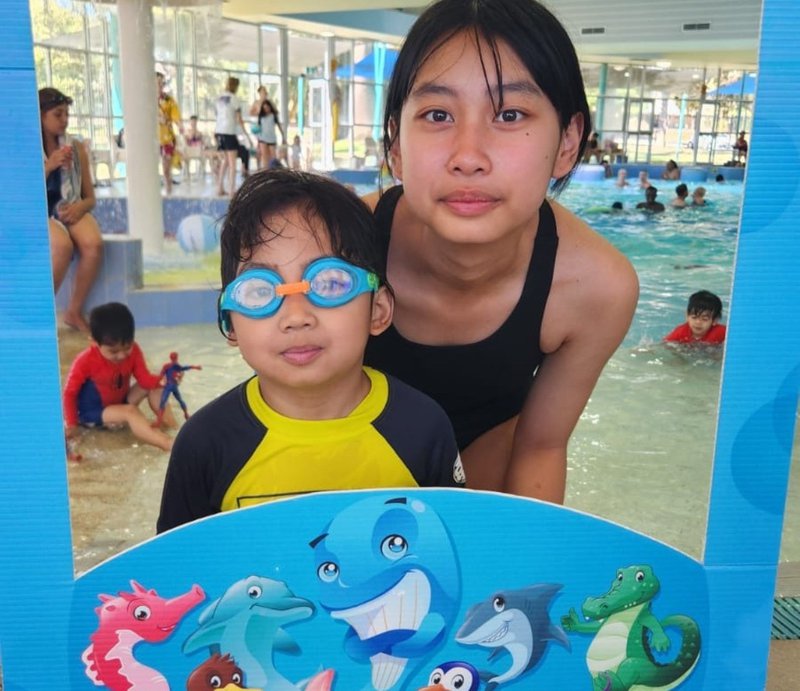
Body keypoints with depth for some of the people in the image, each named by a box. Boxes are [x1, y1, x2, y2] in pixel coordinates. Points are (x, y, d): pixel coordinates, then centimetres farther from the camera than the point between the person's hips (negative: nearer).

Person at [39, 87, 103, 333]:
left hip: (72, 211, 3)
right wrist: (48, 167, -18)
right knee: (63, 246, -36)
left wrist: (80, 207, -15)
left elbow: (90, 197, 9)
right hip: (41, 214, -3)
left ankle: (74, 311, -13)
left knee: (94, 244, -31)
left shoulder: (76, 148, 6)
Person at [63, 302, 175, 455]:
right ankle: (168, 443, -51)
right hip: (93, 412, -6)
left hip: (120, 403, 6)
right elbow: (70, 393, -15)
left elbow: (145, 379, -14)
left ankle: (173, 427, -19)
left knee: (154, 387, -11)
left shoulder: (133, 351, -13)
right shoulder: (85, 362, -25)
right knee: (130, 412, -33)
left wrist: (162, 379, -36)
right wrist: (71, 424, -16)